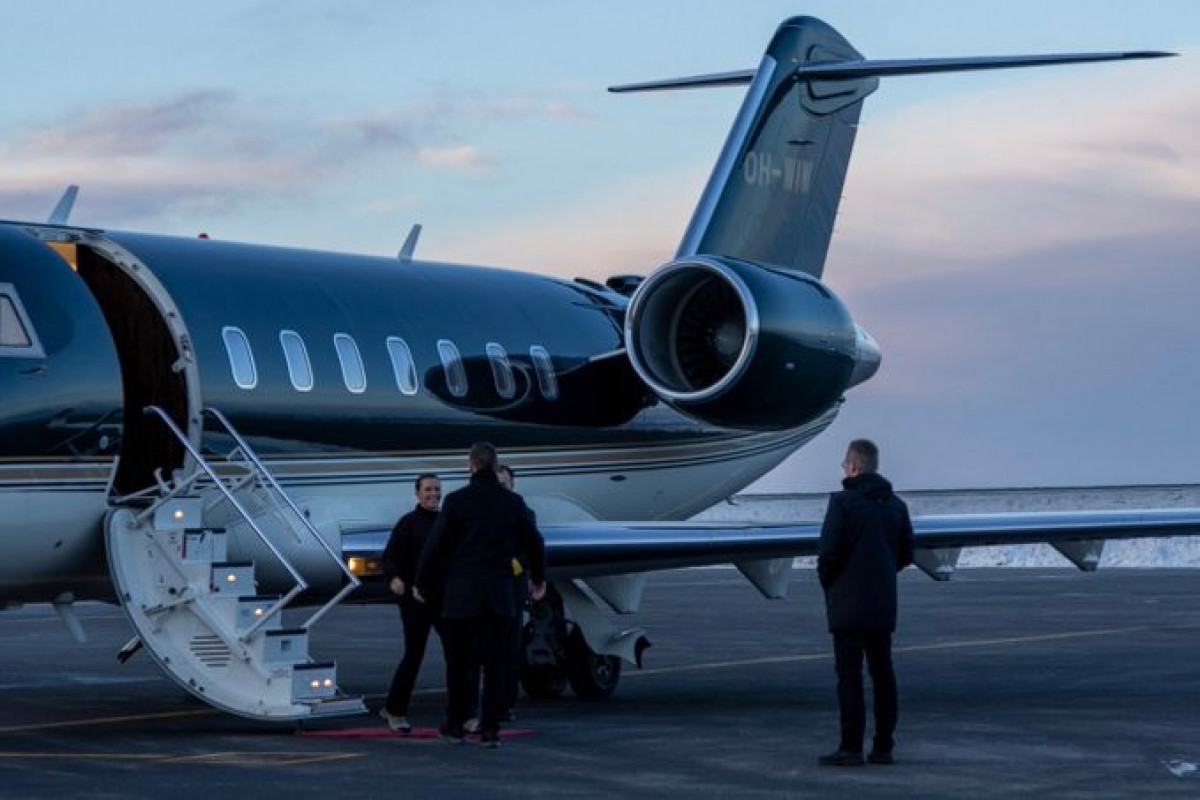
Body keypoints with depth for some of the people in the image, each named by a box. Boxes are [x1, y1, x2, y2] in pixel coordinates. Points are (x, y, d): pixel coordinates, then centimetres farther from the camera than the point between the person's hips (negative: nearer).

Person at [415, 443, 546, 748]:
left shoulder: (456, 501, -6)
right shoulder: (513, 502, 2)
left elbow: (434, 545, -5)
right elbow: (534, 543, 11)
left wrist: (421, 583, 10)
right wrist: (539, 578, 29)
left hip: (461, 596, -2)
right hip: (499, 596, 2)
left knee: (458, 662, 10)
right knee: (494, 664, 3)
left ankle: (455, 726, 15)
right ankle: (490, 730, 0)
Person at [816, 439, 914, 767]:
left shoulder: (843, 502, -12)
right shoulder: (896, 505, 9)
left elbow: (828, 551, -16)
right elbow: (906, 553, 12)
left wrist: (827, 581, 1)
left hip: (848, 604, -6)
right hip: (883, 605, 6)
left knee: (849, 673, -4)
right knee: (882, 673, 11)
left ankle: (851, 747, -6)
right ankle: (883, 746, 12)